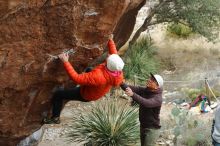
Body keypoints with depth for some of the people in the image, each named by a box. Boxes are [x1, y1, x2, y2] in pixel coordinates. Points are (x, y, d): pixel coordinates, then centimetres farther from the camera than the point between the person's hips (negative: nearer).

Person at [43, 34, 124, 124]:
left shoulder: (98, 76, -48)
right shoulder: (117, 65, -28)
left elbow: (76, 78, -43)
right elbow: (114, 53, -4)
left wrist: (66, 62, -40)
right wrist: (110, 41, 7)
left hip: (86, 95, -7)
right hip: (98, 91, 7)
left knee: (58, 94, 4)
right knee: (89, 69, 33)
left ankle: (55, 118, 22)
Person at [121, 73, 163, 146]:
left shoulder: (158, 98, -22)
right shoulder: (144, 90, -1)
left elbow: (146, 103, -41)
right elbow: (130, 88, -10)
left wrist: (133, 94, -55)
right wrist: (121, 83, -31)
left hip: (152, 129, -8)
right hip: (143, 126, 8)